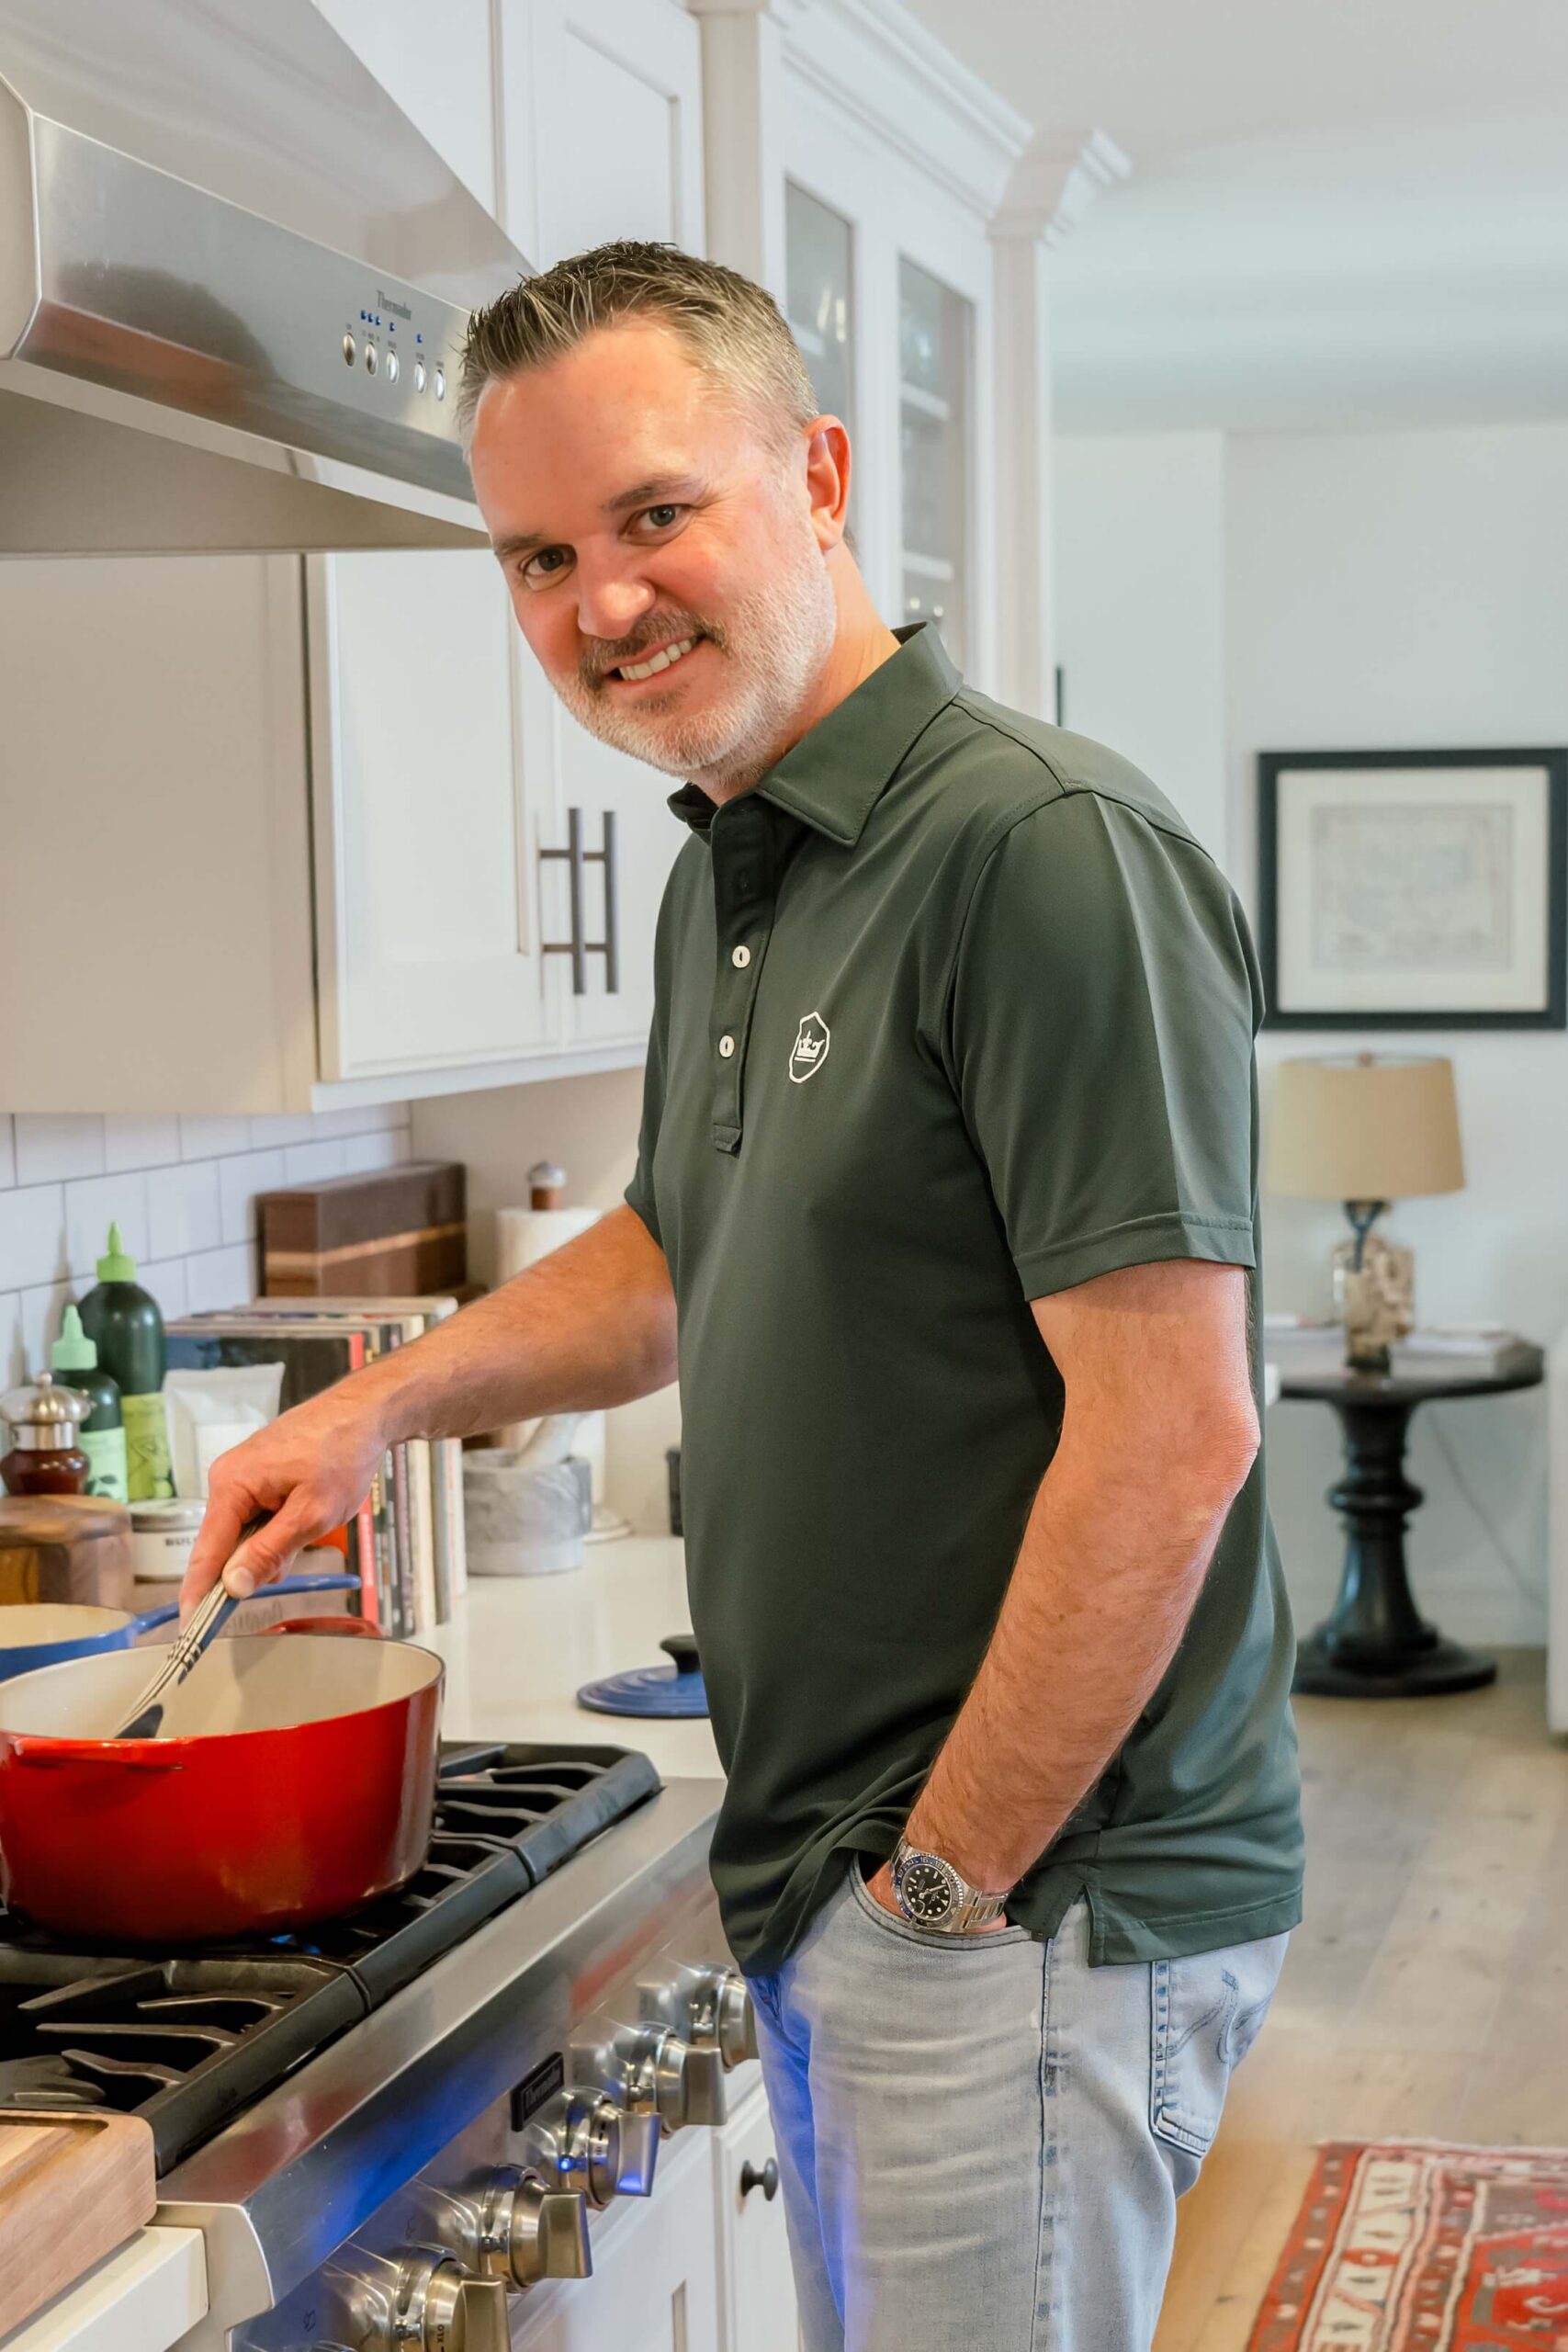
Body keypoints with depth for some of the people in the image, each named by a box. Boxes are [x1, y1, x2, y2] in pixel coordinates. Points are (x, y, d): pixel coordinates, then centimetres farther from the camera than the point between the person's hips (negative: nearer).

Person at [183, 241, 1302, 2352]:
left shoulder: (1041, 845, -19)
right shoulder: (722, 877, 11)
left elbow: (1170, 1428, -24)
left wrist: (948, 1879, -18)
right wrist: (389, 1400, 11)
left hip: (1036, 1901, -9)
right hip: (827, 1885, 9)